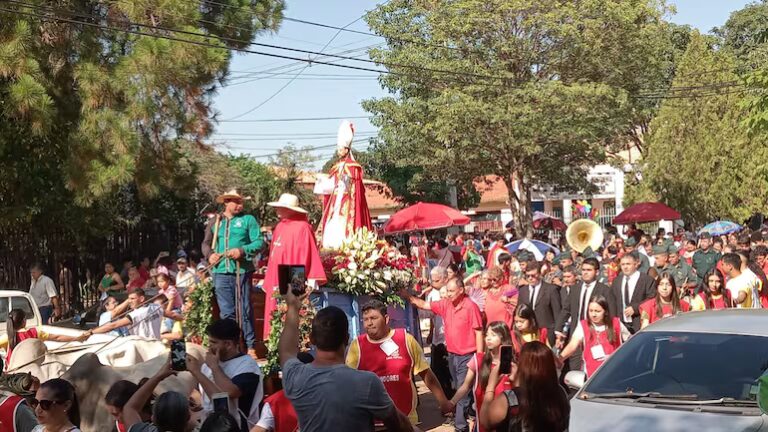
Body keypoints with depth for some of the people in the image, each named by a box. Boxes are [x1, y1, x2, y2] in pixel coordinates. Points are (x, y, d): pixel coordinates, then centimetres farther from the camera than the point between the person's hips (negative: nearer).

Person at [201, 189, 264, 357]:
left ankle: (250, 346, 7)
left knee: (244, 310, 0)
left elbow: (259, 242, -2)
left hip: (242, 270, -2)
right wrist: (210, 254, -2)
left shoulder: (248, 219, 6)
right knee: (226, 312, 5)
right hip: (221, 272, 2)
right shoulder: (215, 221, 15)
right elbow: (206, 243, 19)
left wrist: (242, 251, -16)